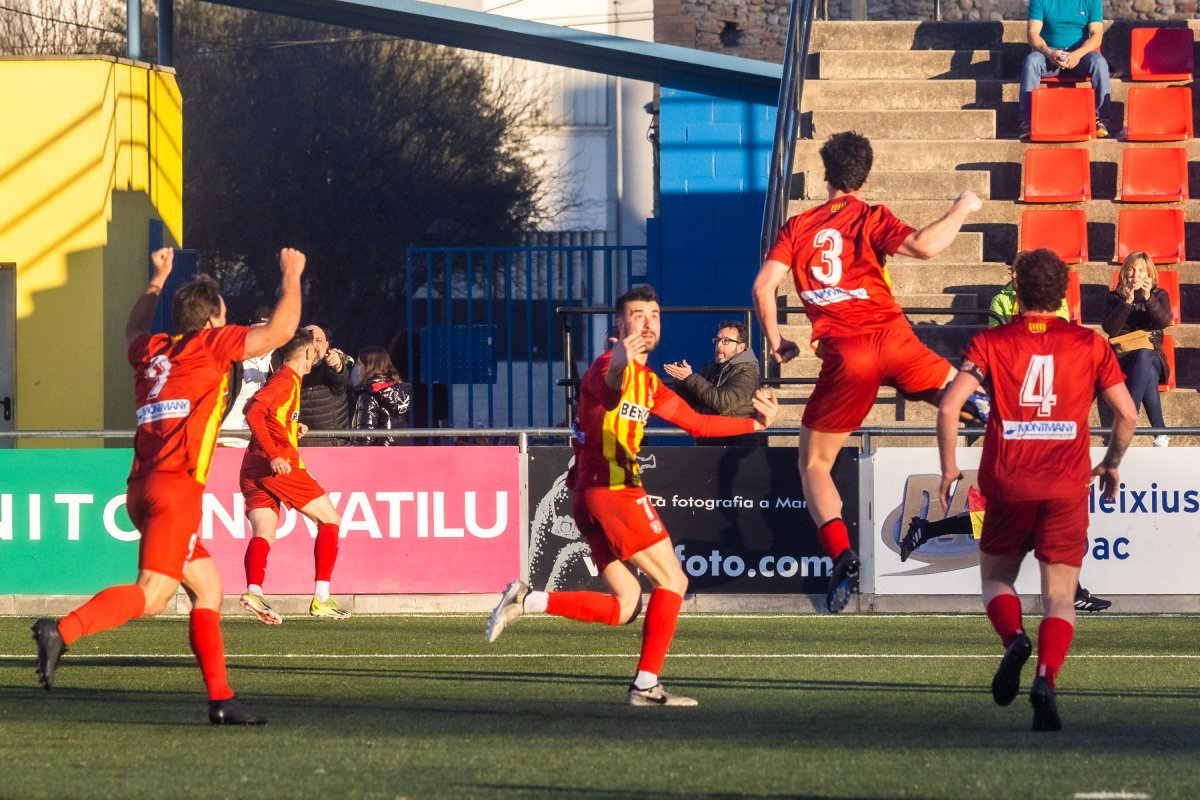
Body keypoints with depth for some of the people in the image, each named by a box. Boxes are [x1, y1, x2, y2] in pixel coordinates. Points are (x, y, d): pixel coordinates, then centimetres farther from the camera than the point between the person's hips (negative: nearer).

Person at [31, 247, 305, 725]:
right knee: (152, 595, -17)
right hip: (177, 487, -8)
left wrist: (158, 279, 53)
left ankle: (220, 697, 7)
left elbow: (134, 331, 45)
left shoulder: (151, 350, 19)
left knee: (208, 587, 13)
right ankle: (62, 631, -35)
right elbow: (280, 330, 0)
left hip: (143, 486, 8)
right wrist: (291, 276, 15)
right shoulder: (211, 344, 2)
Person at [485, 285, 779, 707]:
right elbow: (605, 391, -36)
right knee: (672, 581, -4)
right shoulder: (609, 366, -10)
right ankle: (646, 684, -5)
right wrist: (618, 367, -59)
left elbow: (696, 422, 27)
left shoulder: (648, 381, 21)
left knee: (625, 605, 9)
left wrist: (756, 423, 21)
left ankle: (528, 600, -1)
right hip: (613, 488, -10)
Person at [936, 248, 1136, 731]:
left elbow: (949, 406, -8)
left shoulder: (990, 344, 2)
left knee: (996, 577, 20)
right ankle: (1046, 678, -23)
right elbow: (1127, 414, 3)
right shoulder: (1090, 345, 4)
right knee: (1060, 599, 2)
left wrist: (949, 468, 3)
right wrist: (1111, 464, 19)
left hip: (1008, 488, 0)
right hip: (1067, 488, 0)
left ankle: (1013, 638, -10)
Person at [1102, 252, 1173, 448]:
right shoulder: (1116, 297, 13)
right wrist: (1127, 301, -16)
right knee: (1144, 354, -38)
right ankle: (1160, 433, -47)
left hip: (1153, 356, 0)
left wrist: (1148, 298, -21)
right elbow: (1110, 328, -5)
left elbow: (1164, 321, -7)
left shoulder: (1159, 296, 15)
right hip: (1123, 358, 0)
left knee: (1145, 357, -39)